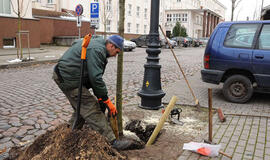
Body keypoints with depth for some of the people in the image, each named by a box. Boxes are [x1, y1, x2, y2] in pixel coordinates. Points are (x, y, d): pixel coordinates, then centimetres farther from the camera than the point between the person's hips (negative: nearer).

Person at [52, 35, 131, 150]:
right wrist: (107, 101, -17)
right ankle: (112, 142, -9)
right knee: (92, 110, -12)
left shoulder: (96, 43, 16)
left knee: (81, 107, 19)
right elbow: (96, 78, -24)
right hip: (69, 79, -11)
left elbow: (94, 75, 16)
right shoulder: (97, 50, -19)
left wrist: (100, 97, 11)